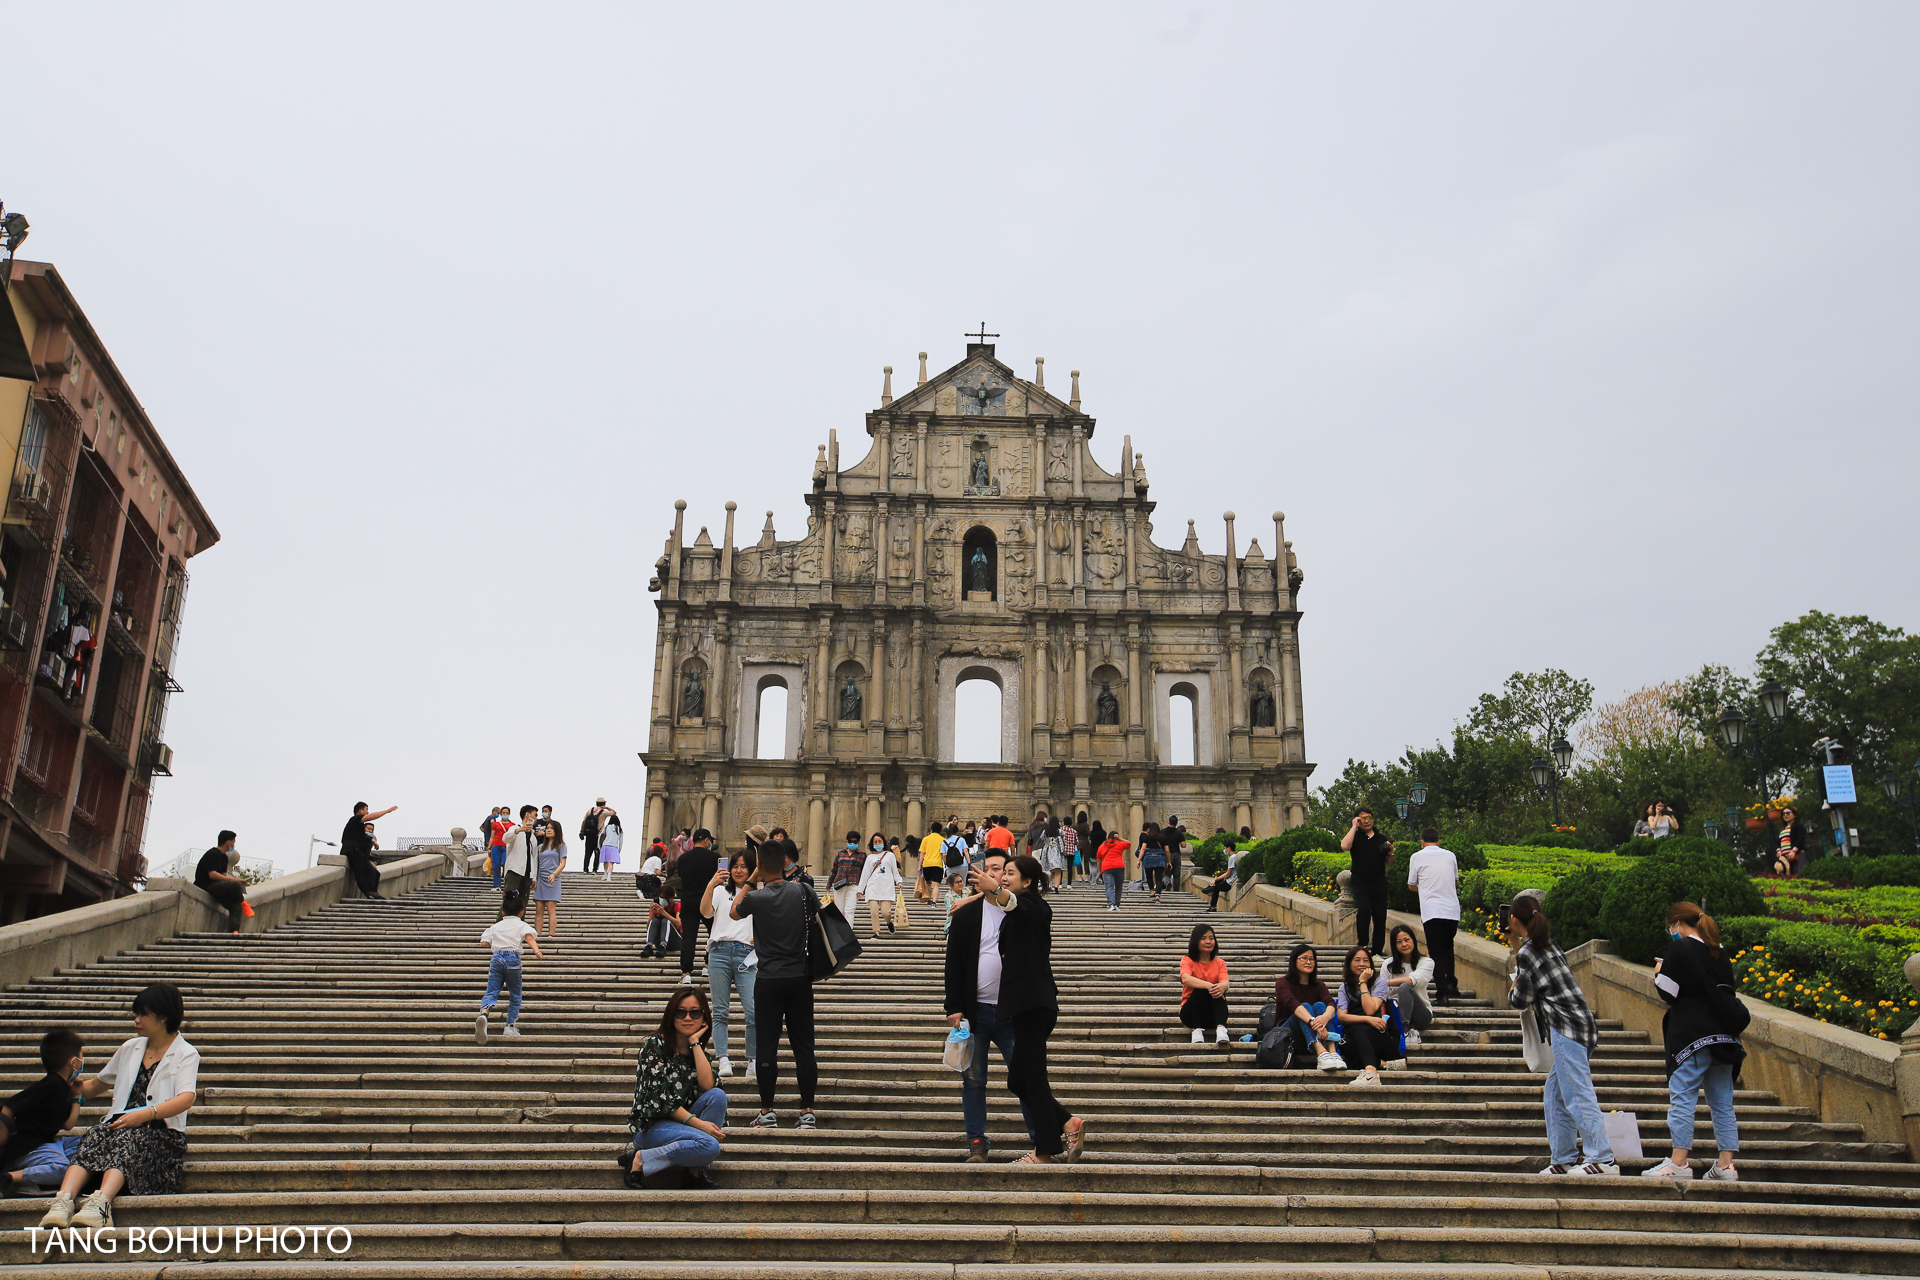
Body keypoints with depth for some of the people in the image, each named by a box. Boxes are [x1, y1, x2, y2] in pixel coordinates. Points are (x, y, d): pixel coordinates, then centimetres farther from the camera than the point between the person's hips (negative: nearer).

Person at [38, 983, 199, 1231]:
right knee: (94, 1137, -29)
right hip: (121, 1123, 4)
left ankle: (101, 1201, -58)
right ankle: (63, 1200, -51)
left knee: (125, 1139, -36)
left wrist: (145, 1114, -25)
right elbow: (97, 1085, 38)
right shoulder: (130, 1049, 25)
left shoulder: (186, 1053, 6)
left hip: (161, 1130, -4)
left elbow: (185, 1099, -11)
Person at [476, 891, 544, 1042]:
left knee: (491, 992, -3)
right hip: (513, 958, -2)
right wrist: (537, 951, -26)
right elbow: (529, 937, -11)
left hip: (496, 957, 2)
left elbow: (484, 943, 11)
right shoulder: (522, 925, 8)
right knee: (515, 994, 12)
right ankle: (510, 1026, 11)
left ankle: (483, 1013, -33)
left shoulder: (495, 926, 18)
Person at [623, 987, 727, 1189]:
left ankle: (696, 1169, -17)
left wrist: (695, 1043, -11)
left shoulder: (699, 1050, 9)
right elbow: (658, 1097, -15)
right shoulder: (654, 1045, -10)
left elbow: (708, 1086, -11)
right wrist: (697, 1123, -21)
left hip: (681, 1121, 6)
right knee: (709, 1146, -30)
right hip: (651, 1125, -6)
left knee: (718, 1095, -20)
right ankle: (640, 1159, -15)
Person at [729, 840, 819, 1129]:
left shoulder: (756, 897, -9)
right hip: (800, 978, 2)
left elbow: (733, 912, 13)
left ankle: (767, 1112, 10)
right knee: (803, 1045, 6)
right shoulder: (802, 891, -4)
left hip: (768, 981, -2)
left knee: (767, 1045, 5)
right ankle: (807, 1110, 8)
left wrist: (751, 880, 15)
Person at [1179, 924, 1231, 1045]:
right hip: (1190, 1014, -2)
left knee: (1218, 990, -27)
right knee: (1200, 989, -30)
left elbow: (1225, 982, -14)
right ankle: (1197, 1030, -33)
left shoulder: (1220, 963, 7)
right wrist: (1208, 985, -43)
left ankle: (1220, 1028, -43)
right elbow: (1185, 979, -25)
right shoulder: (1187, 961, -1)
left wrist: (1221, 987, -41)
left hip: (1213, 1015, 2)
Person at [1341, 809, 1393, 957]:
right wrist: (1354, 826, -11)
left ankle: (1377, 951, 10)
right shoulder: (1355, 836, 5)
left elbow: (1389, 864, 18)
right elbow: (1345, 846, -19)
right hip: (1360, 882, -3)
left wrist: (1390, 852, -3)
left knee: (1380, 916, 1)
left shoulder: (1381, 839, 15)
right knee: (1363, 910, -23)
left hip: (1379, 883, 3)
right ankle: (1363, 944, -11)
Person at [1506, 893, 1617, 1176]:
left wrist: (1511, 990, 16)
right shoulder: (1548, 945, 17)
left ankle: (1603, 1160, -13)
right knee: (1556, 1094, 13)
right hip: (1579, 1024, 10)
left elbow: (1521, 1000, -5)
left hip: (1565, 1026, -10)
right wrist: (1514, 943, 34)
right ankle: (1563, 1159, 15)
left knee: (1577, 1094, -10)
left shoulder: (1526, 953, -8)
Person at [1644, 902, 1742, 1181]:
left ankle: (1678, 1163, -8)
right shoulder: (1719, 953, 14)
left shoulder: (1679, 949, -7)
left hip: (1692, 1036, -7)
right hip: (1723, 1036, 7)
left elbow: (1668, 993, -11)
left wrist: (1659, 973, 6)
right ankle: (1725, 1165, 8)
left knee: (1682, 1095, -5)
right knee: (1722, 1101, 8)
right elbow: (1729, 993, 19)